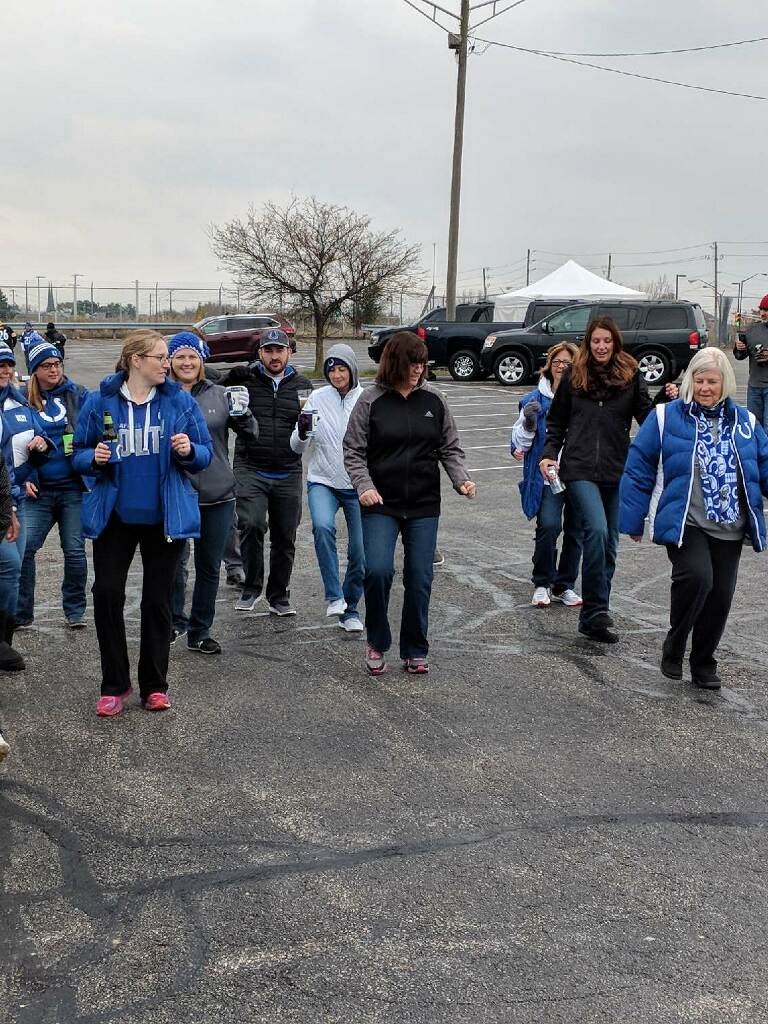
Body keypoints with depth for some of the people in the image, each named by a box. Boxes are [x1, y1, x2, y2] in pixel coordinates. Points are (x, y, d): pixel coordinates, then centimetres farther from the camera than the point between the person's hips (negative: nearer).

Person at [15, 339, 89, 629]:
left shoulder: (78, 395, 4)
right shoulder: (24, 400, 5)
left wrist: (48, 443, -14)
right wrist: (26, 477, -8)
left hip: (73, 487, 0)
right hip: (39, 490, 1)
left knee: (74, 551, 1)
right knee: (23, 548, -8)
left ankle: (75, 611, 16)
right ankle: (20, 612, 5)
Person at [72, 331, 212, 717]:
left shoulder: (181, 402, -1)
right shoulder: (99, 402, -3)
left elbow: (204, 454, 2)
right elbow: (79, 454, 4)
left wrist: (189, 450, -19)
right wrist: (94, 458, -18)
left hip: (165, 516, 0)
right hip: (115, 515, 0)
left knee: (158, 600, 7)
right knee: (107, 594, -4)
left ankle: (154, 685, 19)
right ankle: (114, 685, 11)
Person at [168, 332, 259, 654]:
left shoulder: (220, 395, 5)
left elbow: (251, 437, 6)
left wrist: (243, 416, -14)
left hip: (218, 495, 3)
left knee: (209, 567, 11)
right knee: (175, 562, -6)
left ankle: (200, 632, 25)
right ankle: (175, 621, 19)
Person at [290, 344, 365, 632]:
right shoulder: (317, 398, 0)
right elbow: (297, 447, -1)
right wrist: (302, 432, -21)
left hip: (358, 486, 1)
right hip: (322, 482, -1)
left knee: (360, 554, 1)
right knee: (323, 526, -31)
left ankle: (350, 609, 23)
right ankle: (334, 596, -21)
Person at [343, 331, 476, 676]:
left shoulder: (433, 400, 4)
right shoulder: (371, 400, -3)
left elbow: (450, 448, 10)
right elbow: (353, 451, -1)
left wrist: (461, 479, -6)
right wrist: (364, 485, -16)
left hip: (424, 506, 3)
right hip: (381, 505, -2)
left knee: (420, 579, 4)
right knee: (378, 570, -16)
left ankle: (415, 651, 20)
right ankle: (377, 643, 7)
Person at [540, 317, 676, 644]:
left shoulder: (630, 375, 5)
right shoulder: (573, 375, 6)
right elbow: (556, 421, 14)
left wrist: (666, 400, -13)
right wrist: (549, 454, 3)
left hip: (616, 470, 2)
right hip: (580, 469, -2)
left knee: (609, 543, 7)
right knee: (597, 530, -22)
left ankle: (592, 618, 17)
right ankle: (597, 611, -16)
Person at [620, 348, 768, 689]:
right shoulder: (667, 417, 0)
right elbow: (639, 469, 2)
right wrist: (634, 519, 1)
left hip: (730, 530, 4)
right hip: (685, 525, -4)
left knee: (720, 594, 5)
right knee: (696, 577, -25)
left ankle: (703, 663, 25)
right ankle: (673, 648, -2)